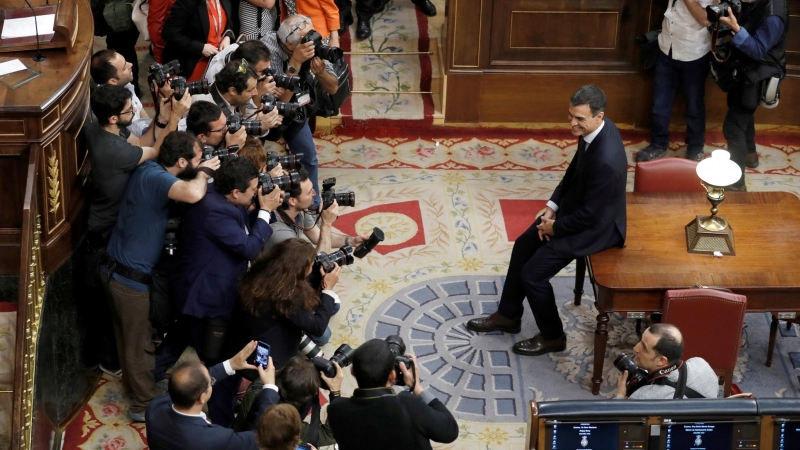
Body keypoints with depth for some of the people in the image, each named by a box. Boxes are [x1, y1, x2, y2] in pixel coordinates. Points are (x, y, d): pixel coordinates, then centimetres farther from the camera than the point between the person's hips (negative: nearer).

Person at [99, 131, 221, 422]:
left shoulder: (151, 169, 2)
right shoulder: (153, 177, -27)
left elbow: (186, 190, 18)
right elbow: (193, 194, -45)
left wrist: (202, 173, -2)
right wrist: (205, 172, -24)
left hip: (117, 268, 9)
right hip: (130, 275, -9)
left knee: (129, 336, 27)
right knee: (140, 342, 9)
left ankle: (133, 382, 46)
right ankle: (145, 403, 23)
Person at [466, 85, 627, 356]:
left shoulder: (606, 160, -37)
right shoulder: (591, 129, -10)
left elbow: (590, 216, -28)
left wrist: (555, 227, -13)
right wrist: (552, 206, 2)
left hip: (597, 226, -9)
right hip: (576, 206, 9)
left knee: (533, 273, -6)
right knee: (523, 246, 17)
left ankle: (552, 336, 17)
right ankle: (508, 315, 35)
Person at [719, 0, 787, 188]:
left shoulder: (773, 16, -32)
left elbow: (758, 50, -29)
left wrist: (736, 28, -40)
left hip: (757, 76, -10)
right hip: (746, 67, 10)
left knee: (733, 127, -6)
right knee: (743, 113, 31)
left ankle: (735, 180, 4)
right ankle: (749, 155, 54)